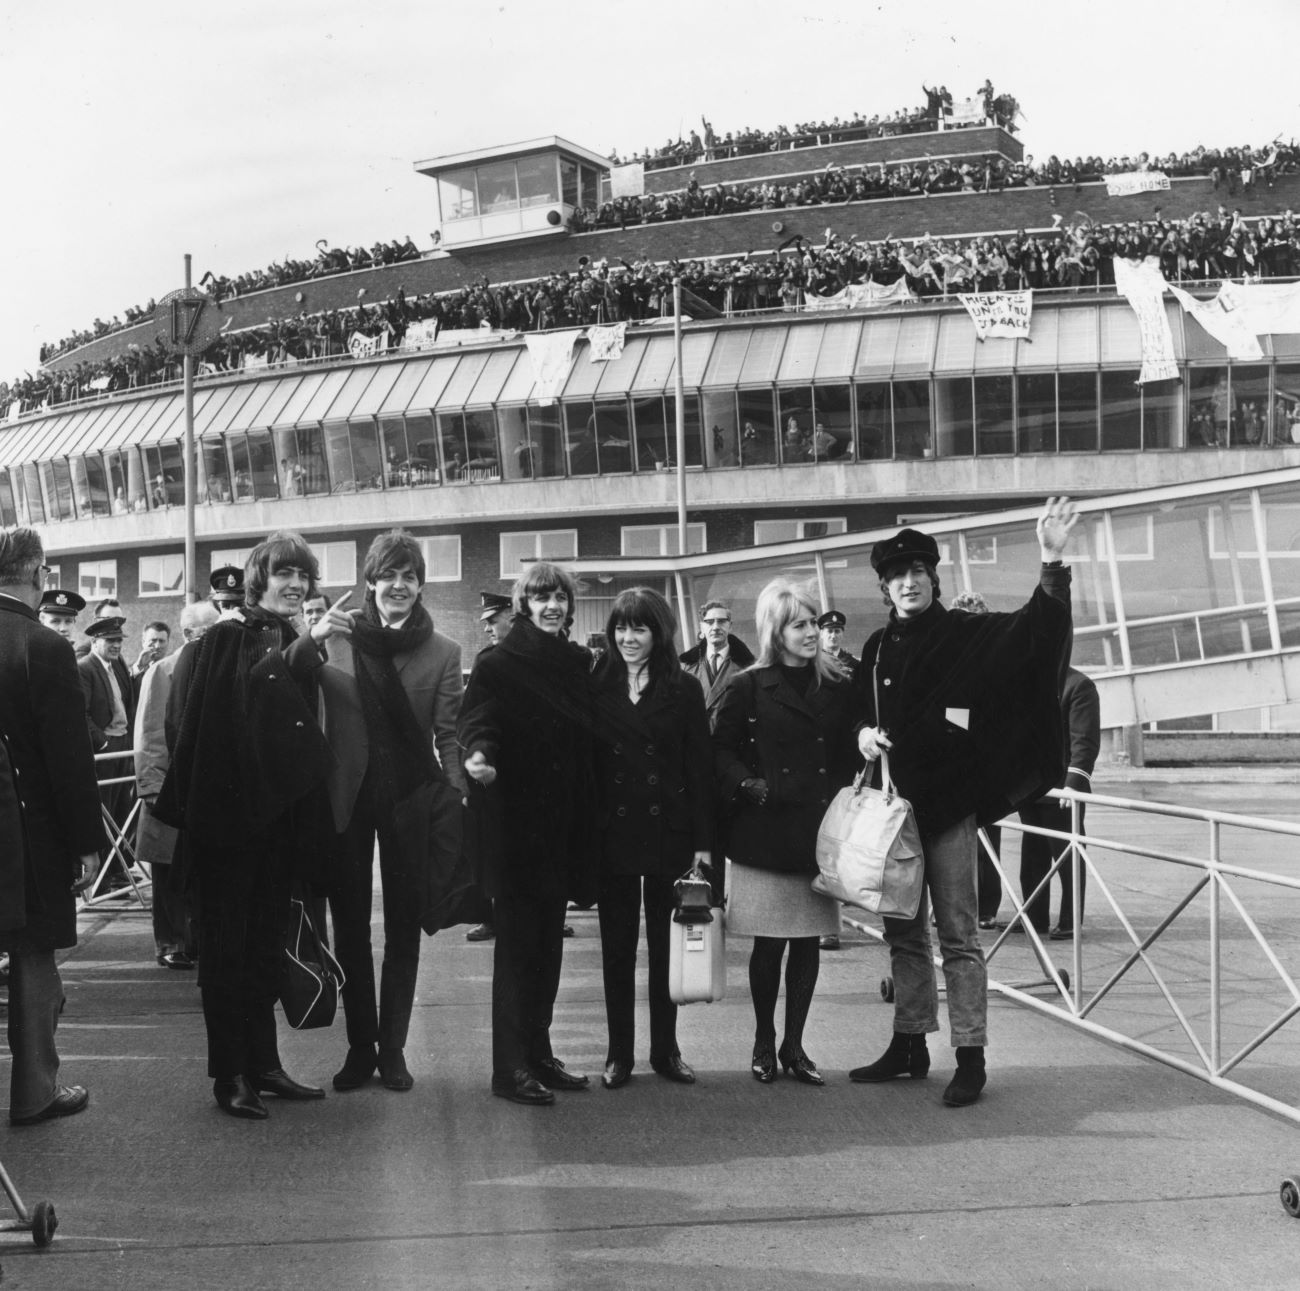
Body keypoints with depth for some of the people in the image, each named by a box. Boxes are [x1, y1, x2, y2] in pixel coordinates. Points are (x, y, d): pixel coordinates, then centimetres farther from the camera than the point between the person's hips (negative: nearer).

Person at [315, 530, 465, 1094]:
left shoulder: (443, 652, 1)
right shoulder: (336, 639, 1)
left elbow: (448, 732, -1)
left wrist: (455, 794, -14)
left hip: (410, 798, 0)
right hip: (346, 794, 0)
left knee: (403, 926, 7)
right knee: (350, 925, 8)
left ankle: (392, 1048, 19)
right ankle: (359, 1046, 20)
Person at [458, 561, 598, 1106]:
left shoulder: (578, 665, 12)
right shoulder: (497, 664, -5)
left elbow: (588, 744, 15)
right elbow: (476, 719, -16)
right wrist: (479, 753, -38)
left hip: (564, 823, 6)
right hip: (514, 821, -6)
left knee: (548, 942, 11)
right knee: (518, 941, -3)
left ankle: (539, 1053, 22)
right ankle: (510, 1067, 4)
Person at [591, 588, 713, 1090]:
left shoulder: (683, 690, 2)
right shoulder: (597, 688, 4)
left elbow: (701, 769, 0)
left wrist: (703, 841, -6)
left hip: (669, 832, 0)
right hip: (612, 835, 1)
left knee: (666, 944, 8)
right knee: (616, 946, 6)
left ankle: (666, 1050, 19)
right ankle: (619, 1053, 15)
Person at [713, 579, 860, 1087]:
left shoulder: (839, 688, 6)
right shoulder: (749, 688, -2)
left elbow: (849, 759, 11)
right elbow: (721, 750, 1)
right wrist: (749, 786, -14)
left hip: (819, 834, 3)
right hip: (765, 834, -3)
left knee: (808, 941, 7)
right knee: (769, 942, 2)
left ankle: (794, 1045, 20)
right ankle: (764, 1042, 20)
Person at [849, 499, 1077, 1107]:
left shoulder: (966, 635, -4)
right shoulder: (877, 648, 10)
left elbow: (1033, 630, -18)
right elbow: (858, 714, 21)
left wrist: (1052, 563, -31)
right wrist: (862, 734, -2)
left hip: (947, 805, -5)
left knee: (957, 934, -2)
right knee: (903, 932, 13)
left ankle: (970, 1057, 5)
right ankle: (909, 1045, 23)